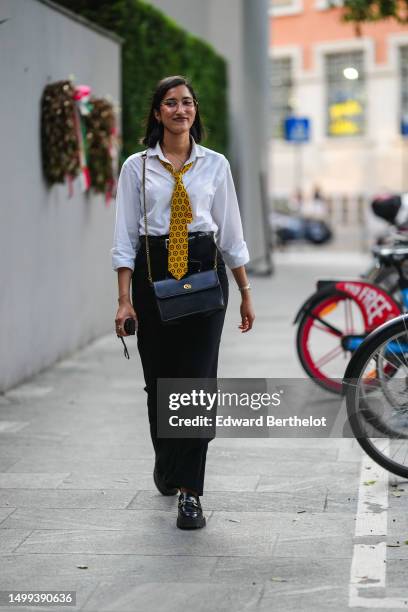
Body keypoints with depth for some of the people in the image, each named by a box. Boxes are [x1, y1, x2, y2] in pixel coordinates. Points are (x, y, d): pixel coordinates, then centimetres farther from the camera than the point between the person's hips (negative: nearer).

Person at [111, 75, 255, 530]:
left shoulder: (215, 165, 7)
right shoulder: (136, 167, 4)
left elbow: (231, 232, 10)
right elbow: (125, 237, 1)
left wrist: (245, 294, 9)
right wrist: (124, 299, -6)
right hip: (153, 274, 0)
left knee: (198, 380, -9)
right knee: (159, 381, 8)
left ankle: (189, 491, -5)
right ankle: (166, 464, 36)